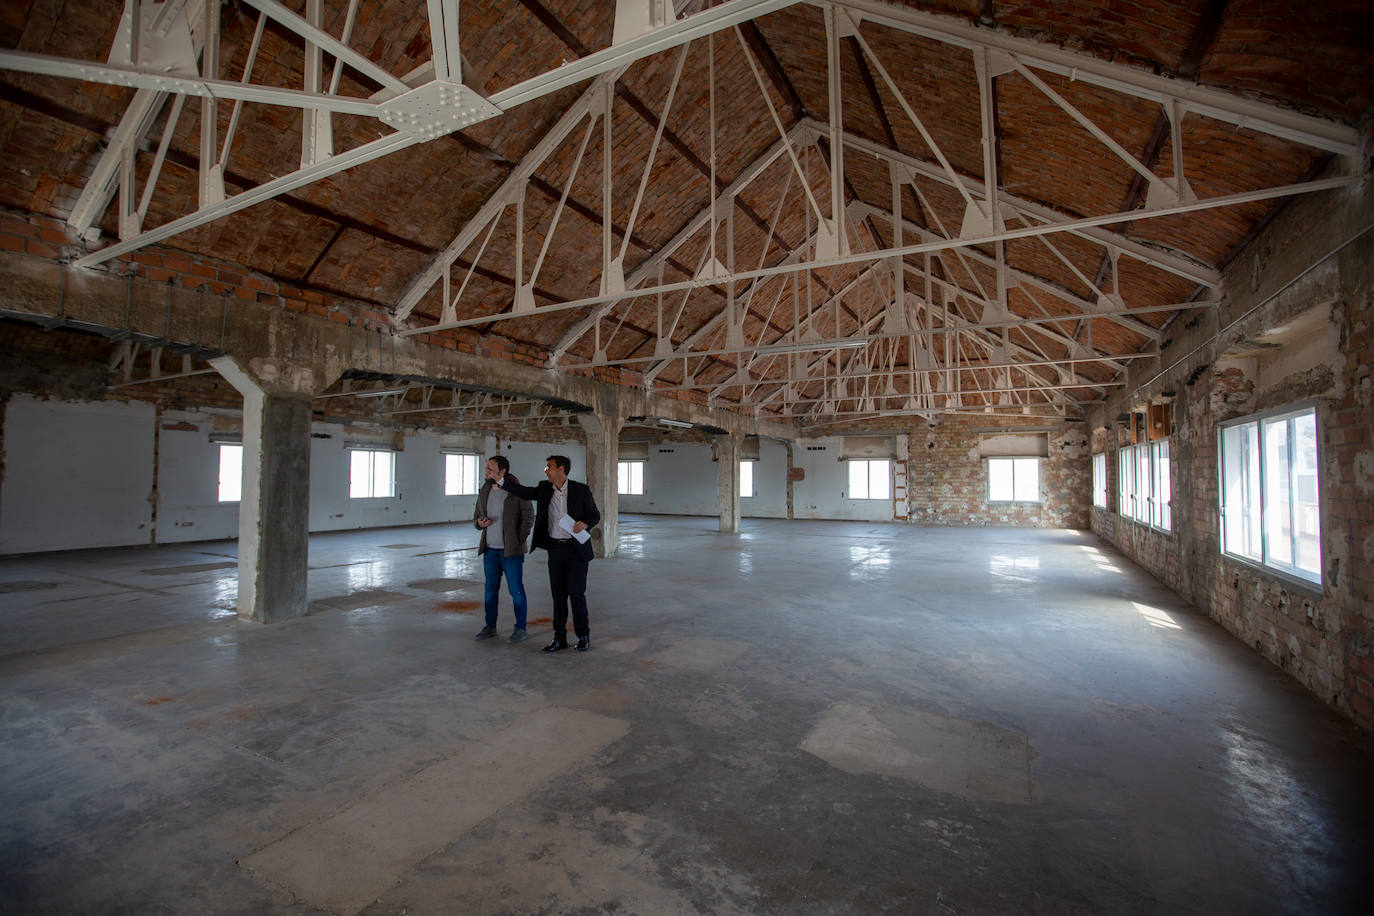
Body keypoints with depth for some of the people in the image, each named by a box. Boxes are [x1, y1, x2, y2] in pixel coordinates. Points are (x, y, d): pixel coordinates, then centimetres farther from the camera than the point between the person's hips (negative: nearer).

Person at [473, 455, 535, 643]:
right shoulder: (484, 491, 7)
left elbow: (528, 517, -7)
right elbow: (476, 516, 15)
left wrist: (519, 541, -10)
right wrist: (479, 523, -9)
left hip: (510, 551, -5)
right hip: (490, 549, 5)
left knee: (516, 590, 0)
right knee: (491, 588, 13)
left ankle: (520, 628, 11)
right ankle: (490, 626, 26)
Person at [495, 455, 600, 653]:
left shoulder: (581, 490, -6)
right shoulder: (545, 489, 5)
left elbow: (595, 515, -2)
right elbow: (523, 491, -1)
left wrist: (585, 524, -22)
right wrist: (499, 480, -9)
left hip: (576, 549, -4)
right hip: (555, 549, 4)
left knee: (576, 593, -1)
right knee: (558, 594, 10)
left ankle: (584, 636, 16)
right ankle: (559, 638, 21)